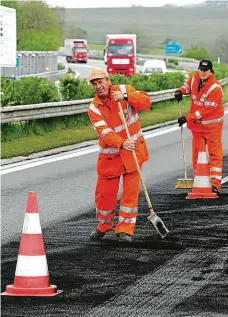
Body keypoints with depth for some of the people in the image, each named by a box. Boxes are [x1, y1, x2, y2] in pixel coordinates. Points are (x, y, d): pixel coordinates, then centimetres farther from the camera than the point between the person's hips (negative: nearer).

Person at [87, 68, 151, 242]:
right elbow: (105, 132, -21)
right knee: (105, 192, 4)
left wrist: (126, 96, -29)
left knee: (130, 191, -3)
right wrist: (122, 143, -39)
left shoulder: (124, 90, -5)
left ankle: (125, 229, 5)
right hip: (110, 154, 1)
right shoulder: (94, 108, -8)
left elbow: (146, 102, -15)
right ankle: (104, 225, 28)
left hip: (133, 149, 0)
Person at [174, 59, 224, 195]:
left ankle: (215, 184, -10)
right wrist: (181, 91, -2)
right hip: (197, 124, 7)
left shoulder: (215, 88, -25)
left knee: (215, 153, -7)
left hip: (212, 125, -7)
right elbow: (189, 85, 21)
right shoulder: (195, 77, -3)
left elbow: (206, 110, -27)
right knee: (197, 152, 12)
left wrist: (188, 118, -27)